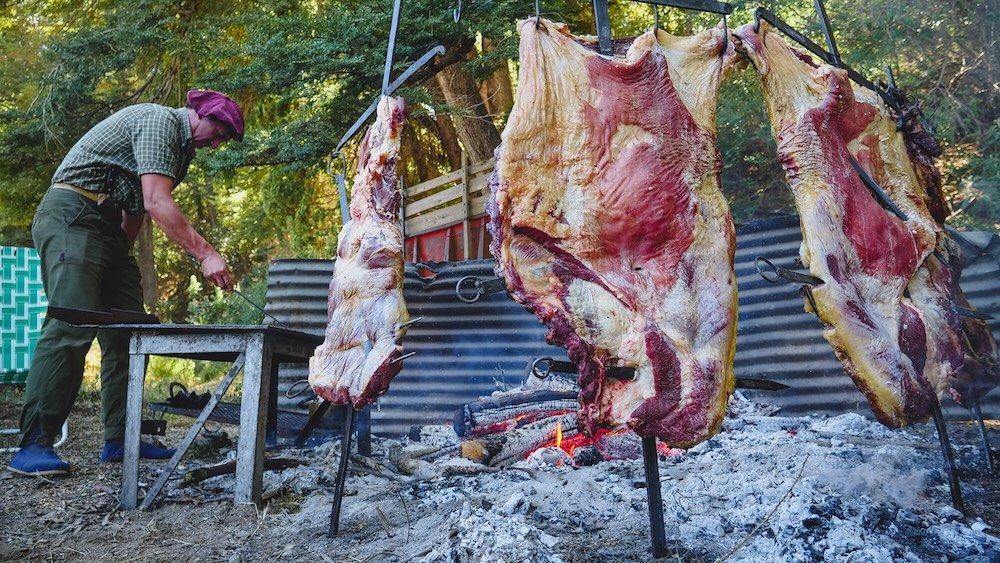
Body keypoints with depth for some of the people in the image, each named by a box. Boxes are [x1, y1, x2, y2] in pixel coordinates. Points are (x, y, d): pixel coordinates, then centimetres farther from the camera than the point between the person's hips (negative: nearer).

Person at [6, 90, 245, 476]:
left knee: (127, 332, 3)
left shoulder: (181, 146, 19)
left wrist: (122, 254, 13)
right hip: (72, 216, -10)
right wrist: (206, 255, -26)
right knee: (72, 326, -18)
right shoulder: (161, 120, -12)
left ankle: (120, 440, 6)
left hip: (108, 227, 10)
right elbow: (156, 203, -24)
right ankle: (33, 447, -16)